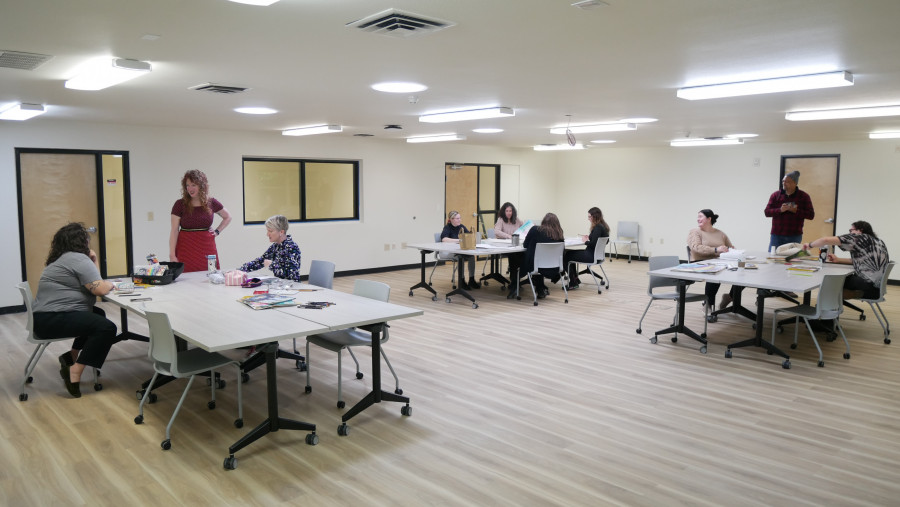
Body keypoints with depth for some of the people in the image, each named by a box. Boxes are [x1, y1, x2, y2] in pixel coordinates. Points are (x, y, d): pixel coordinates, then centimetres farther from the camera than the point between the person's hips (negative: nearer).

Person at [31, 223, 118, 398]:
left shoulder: (62, 259, 20)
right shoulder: (79, 259, -12)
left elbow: (92, 282, 20)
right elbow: (101, 289, -19)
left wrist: (94, 260, 11)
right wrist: (110, 284, 1)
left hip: (45, 317, 11)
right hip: (52, 320, -11)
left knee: (97, 315, 26)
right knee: (106, 327, -21)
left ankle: (72, 355, 18)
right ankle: (75, 372, -18)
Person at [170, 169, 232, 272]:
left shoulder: (211, 203, 4)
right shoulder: (180, 205, -2)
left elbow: (228, 217, 21)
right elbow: (174, 231, -3)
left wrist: (217, 231, 7)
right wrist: (172, 255, -9)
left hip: (207, 248, 2)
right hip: (186, 250, -2)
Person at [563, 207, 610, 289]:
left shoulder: (598, 227, -21)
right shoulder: (603, 226, 9)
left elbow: (593, 244, -28)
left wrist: (586, 241, -10)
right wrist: (589, 237, 6)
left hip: (592, 256, -10)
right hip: (596, 254, 10)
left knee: (567, 256, 2)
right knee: (569, 253, 19)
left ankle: (573, 282, 9)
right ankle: (575, 279, 20)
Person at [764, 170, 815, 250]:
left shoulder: (804, 196, 2)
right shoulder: (775, 195, 5)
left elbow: (811, 215, -2)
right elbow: (767, 212, 0)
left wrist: (795, 210, -15)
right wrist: (780, 210, -17)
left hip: (794, 236, -1)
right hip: (777, 235, 1)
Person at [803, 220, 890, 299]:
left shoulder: (860, 238, -7)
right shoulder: (877, 240, 16)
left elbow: (826, 240, -12)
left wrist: (810, 245, 4)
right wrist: (838, 260, 18)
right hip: (879, 286, 8)